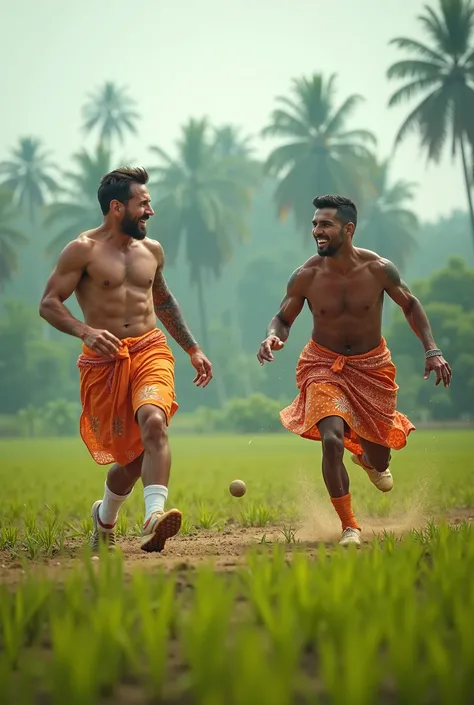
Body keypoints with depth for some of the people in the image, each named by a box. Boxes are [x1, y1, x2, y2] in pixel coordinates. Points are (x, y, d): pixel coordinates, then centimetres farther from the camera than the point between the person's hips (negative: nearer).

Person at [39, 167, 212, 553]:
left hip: (150, 350, 3)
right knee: (130, 455, 2)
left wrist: (193, 349, 27)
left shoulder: (152, 250, 13)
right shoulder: (83, 250, -3)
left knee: (153, 421, -27)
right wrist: (85, 331, -25)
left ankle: (155, 517, -39)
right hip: (104, 359, -3)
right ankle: (105, 518, 33)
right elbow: (49, 303, -8)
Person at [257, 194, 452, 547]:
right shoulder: (306, 276, -16)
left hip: (372, 365, 1)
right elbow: (283, 319, -2)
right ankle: (349, 527, -9)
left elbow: (410, 305, 1)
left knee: (379, 459, 11)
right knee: (331, 439, -25)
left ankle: (369, 460, 54)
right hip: (323, 365, -1)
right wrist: (272, 337, -26)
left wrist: (432, 350, -6)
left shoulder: (379, 269, -16)